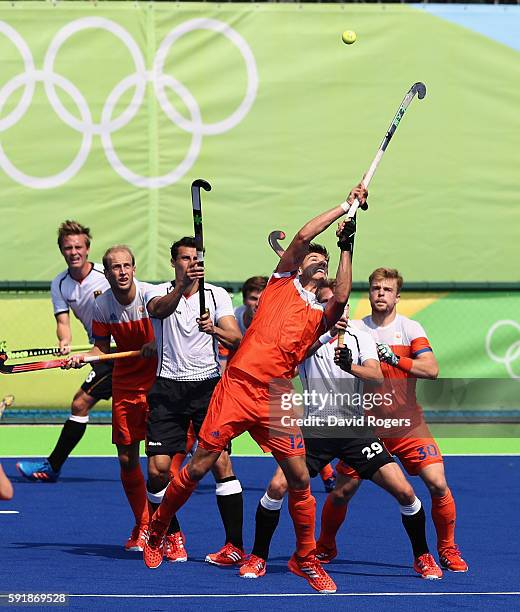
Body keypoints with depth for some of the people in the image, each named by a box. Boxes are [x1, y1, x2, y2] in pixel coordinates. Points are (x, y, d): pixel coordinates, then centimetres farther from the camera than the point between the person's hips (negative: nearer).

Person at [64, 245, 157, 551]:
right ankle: (142, 527, 20)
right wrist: (83, 357, -8)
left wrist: (156, 345, -24)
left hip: (158, 382, -4)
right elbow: (103, 347, 10)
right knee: (127, 459, 5)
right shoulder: (103, 305, -2)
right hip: (124, 386, 4)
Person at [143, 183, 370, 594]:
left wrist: (346, 246, -2)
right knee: (200, 467, -1)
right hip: (237, 386, -2)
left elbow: (341, 298, -7)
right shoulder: (282, 282, 13)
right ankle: (156, 533, 18)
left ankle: (305, 559, 11)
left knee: (300, 479, -4)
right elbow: (303, 236, 0)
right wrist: (345, 206, 4)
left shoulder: (321, 313, 16)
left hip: (276, 401, 3)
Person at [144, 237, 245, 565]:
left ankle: (235, 545, -9)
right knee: (158, 468, -5)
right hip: (168, 387, 1)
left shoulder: (218, 295, 5)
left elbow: (236, 339, -7)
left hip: (209, 386, 0)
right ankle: (172, 536, 19)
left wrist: (215, 329, -29)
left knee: (221, 462, -12)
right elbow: (160, 309, -22)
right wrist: (182, 286, -42)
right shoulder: (159, 292, 3)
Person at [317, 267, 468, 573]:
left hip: (407, 422, -1)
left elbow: (431, 369, -14)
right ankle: (325, 546, 25)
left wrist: (394, 358, -26)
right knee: (341, 492, -2)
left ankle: (448, 550, 5)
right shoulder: (355, 329, 2)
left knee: (437, 483, -14)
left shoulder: (411, 328, -1)